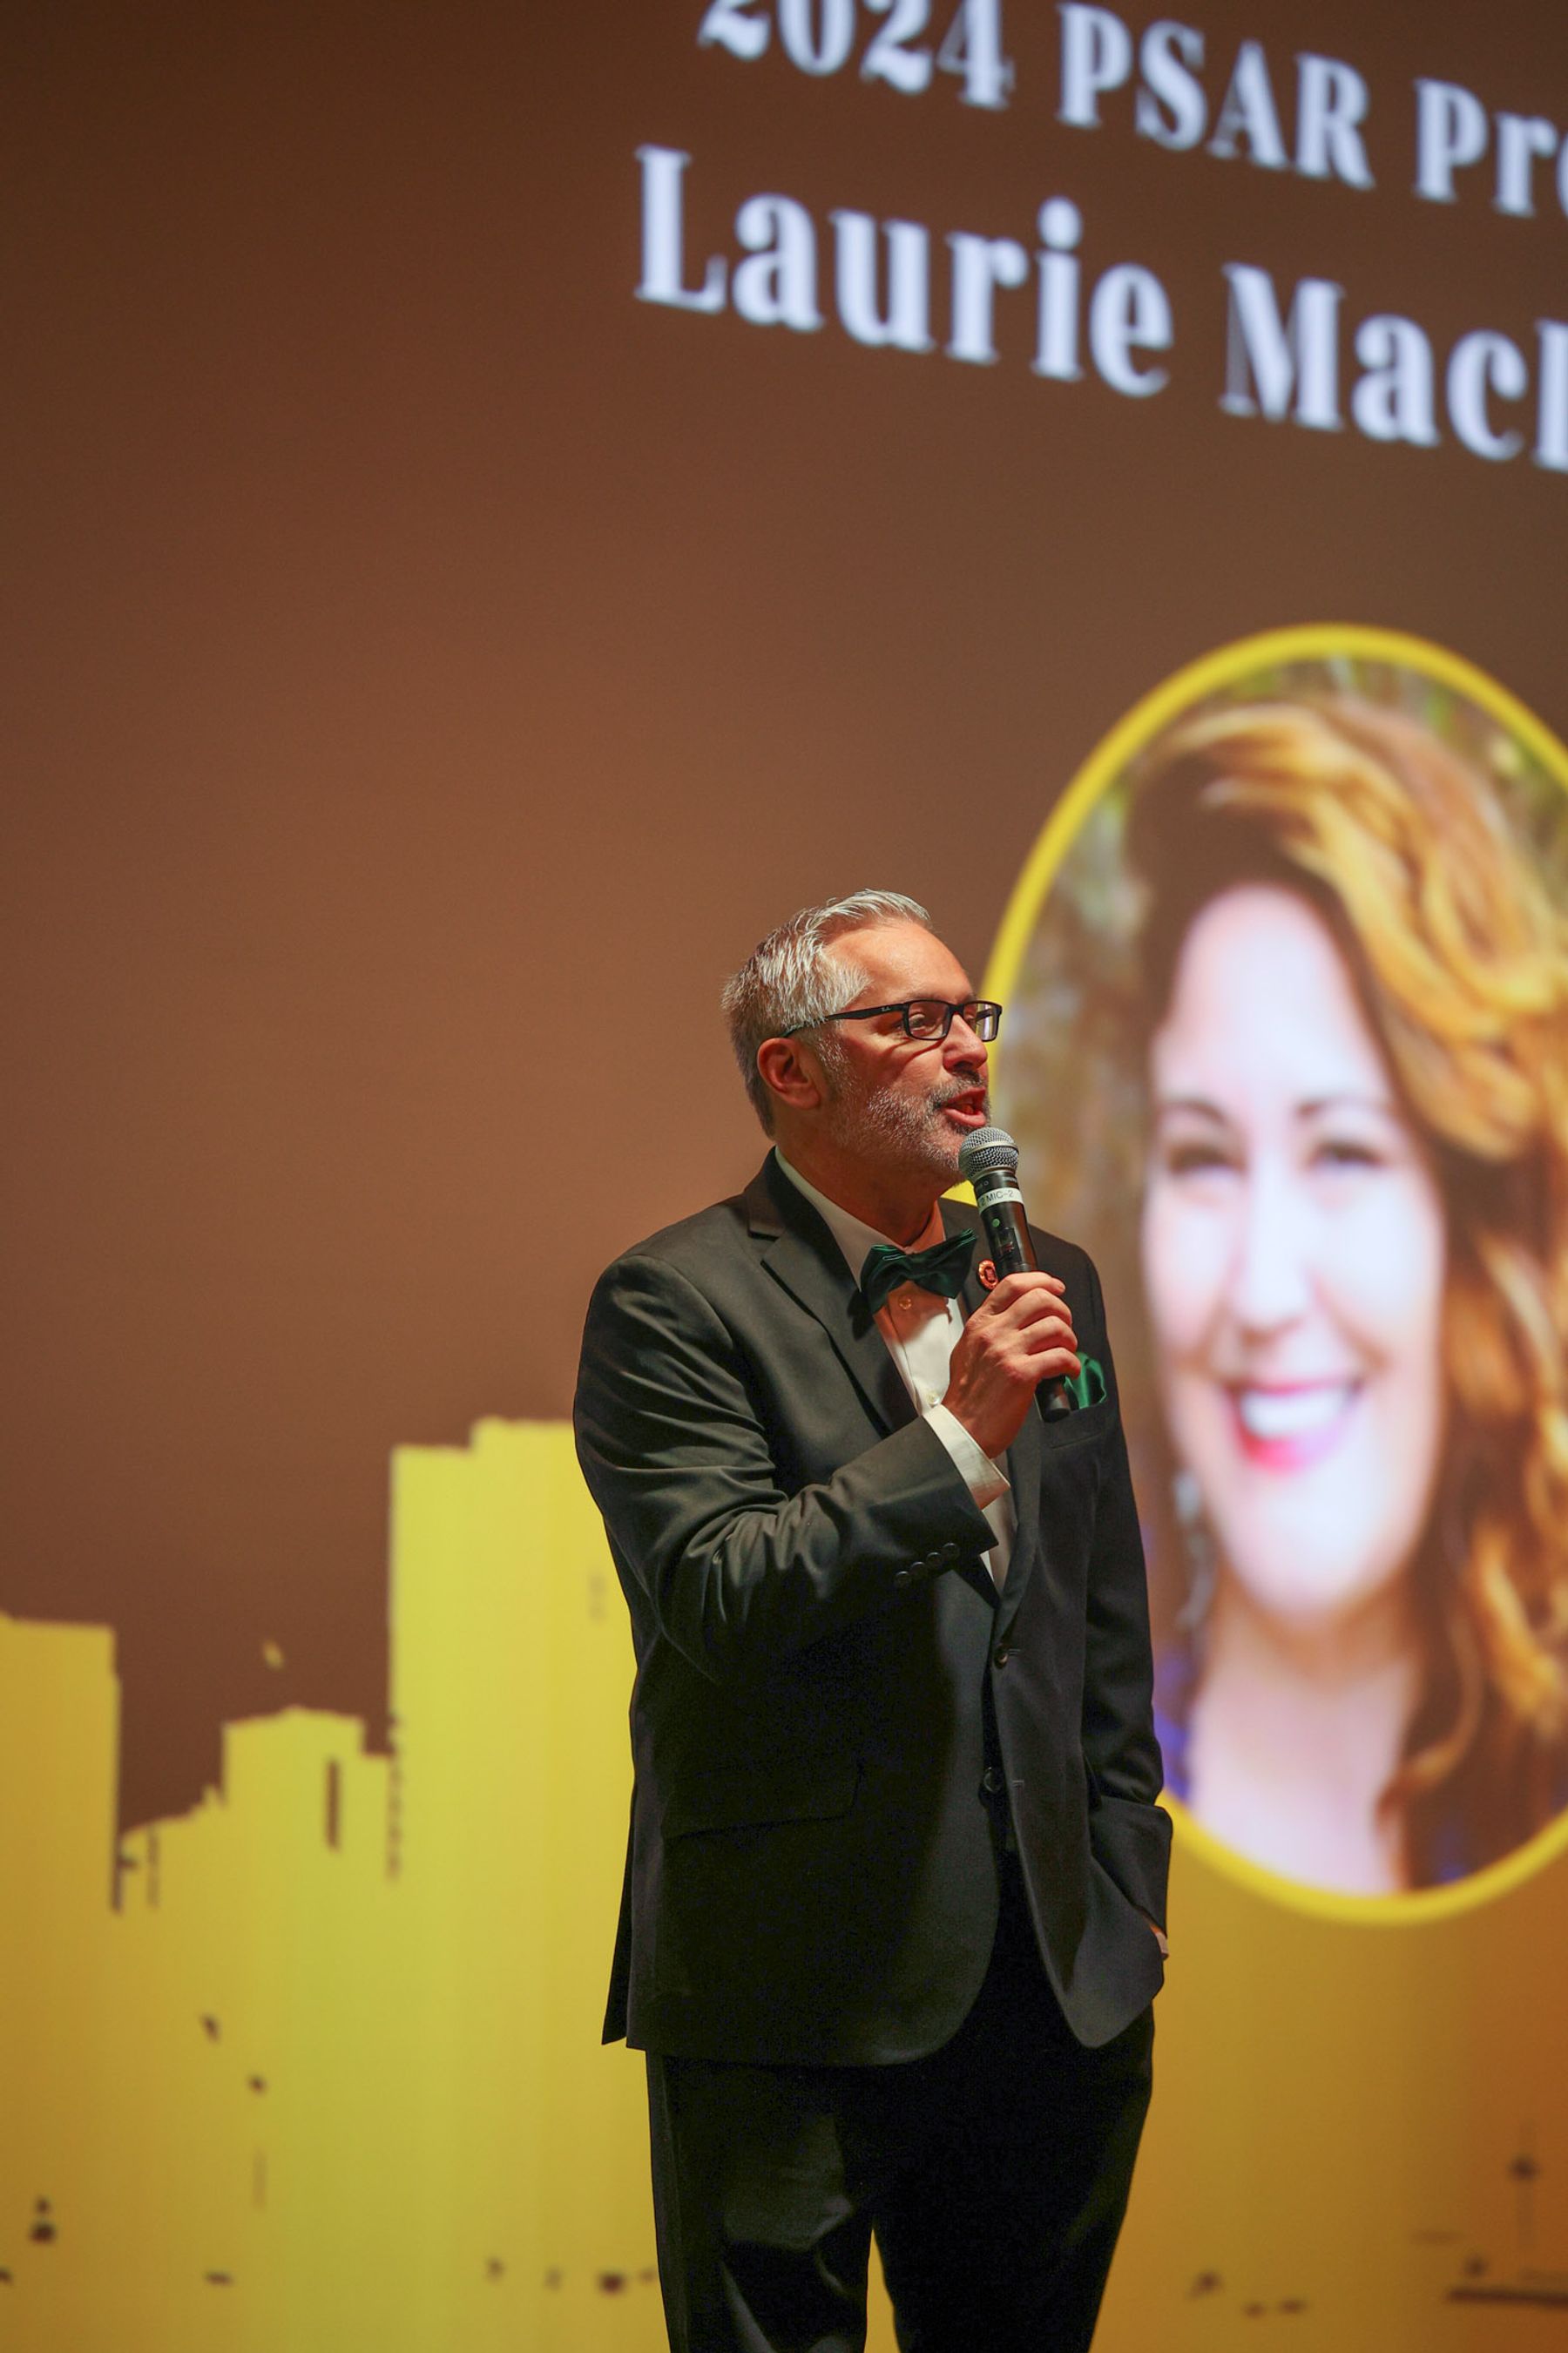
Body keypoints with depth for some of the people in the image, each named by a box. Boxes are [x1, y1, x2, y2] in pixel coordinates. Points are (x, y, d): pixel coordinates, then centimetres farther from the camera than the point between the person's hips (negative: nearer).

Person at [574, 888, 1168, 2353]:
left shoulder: (1047, 1286, 14)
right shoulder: (674, 1303, -6)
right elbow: (717, 1602, -17)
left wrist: (1129, 1899, 15)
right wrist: (962, 1438, -21)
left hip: (1054, 1987, 6)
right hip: (796, 1996, -6)